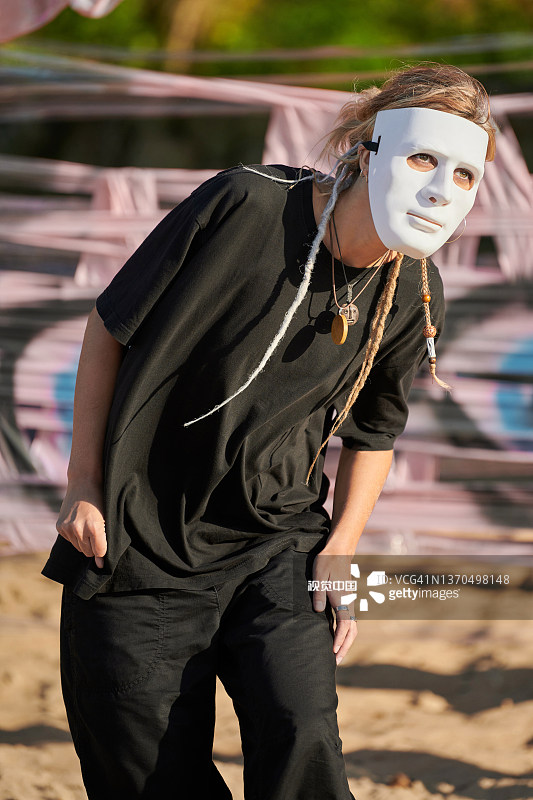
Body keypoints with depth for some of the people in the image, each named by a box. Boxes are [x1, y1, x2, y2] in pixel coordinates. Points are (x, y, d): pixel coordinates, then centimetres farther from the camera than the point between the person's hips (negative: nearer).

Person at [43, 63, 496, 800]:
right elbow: (111, 326, -7)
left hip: (280, 551, 2)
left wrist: (339, 553, 3)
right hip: (141, 544, -2)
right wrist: (84, 486, -5)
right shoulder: (243, 207, -19)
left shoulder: (413, 301, -5)